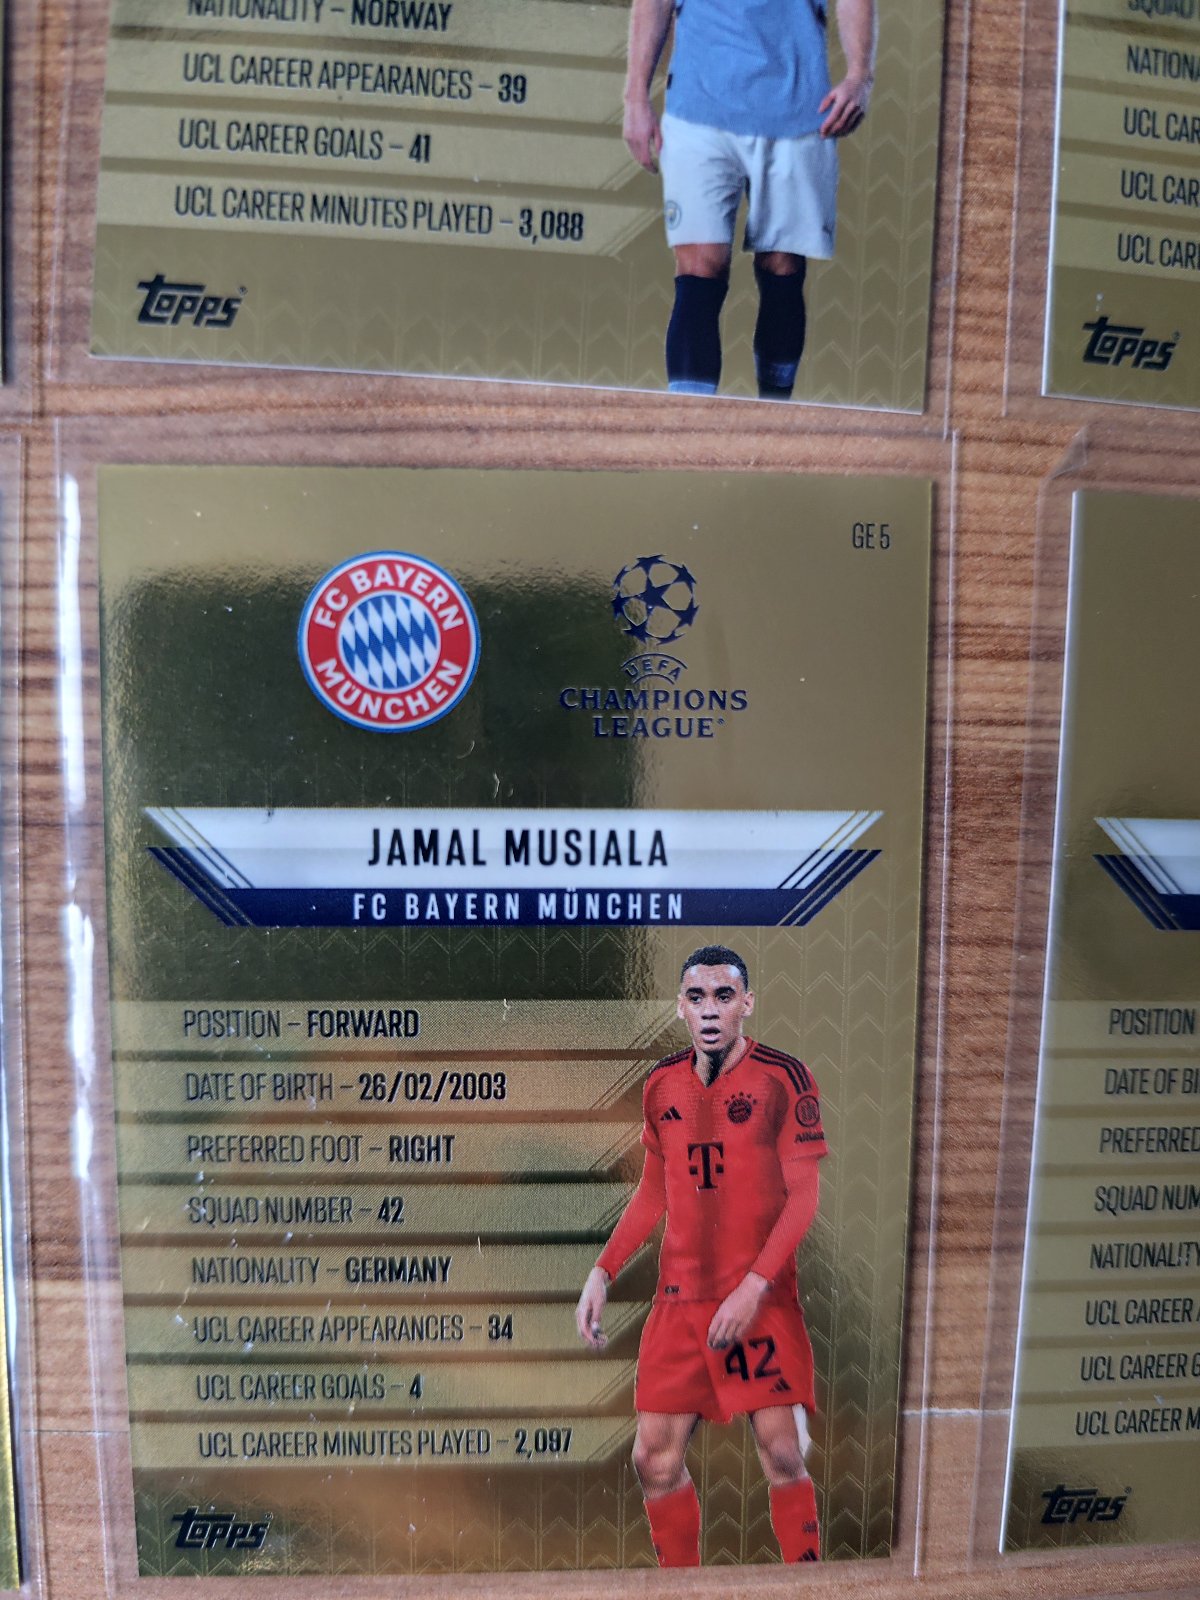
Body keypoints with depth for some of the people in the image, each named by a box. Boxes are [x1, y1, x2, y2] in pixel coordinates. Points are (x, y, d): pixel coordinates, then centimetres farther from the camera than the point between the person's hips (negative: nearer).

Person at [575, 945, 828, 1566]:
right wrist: (601, 1272, 6)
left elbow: (803, 1197, -10)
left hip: (762, 1299, -4)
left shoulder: (782, 1076, -10)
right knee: (654, 1460, 8)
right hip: (678, 1299, 5)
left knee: (782, 1456, -4)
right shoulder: (661, 1084, 4)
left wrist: (753, 1287, -19)